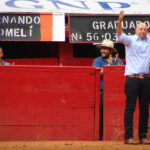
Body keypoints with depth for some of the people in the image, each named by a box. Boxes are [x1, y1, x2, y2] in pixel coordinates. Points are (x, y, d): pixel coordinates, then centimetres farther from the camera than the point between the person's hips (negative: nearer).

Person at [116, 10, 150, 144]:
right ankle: (128, 137, -5)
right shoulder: (130, 40, 1)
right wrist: (120, 21, -33)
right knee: (130, 108, -5)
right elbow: (120, 36, -17)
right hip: (132, 78, -5)